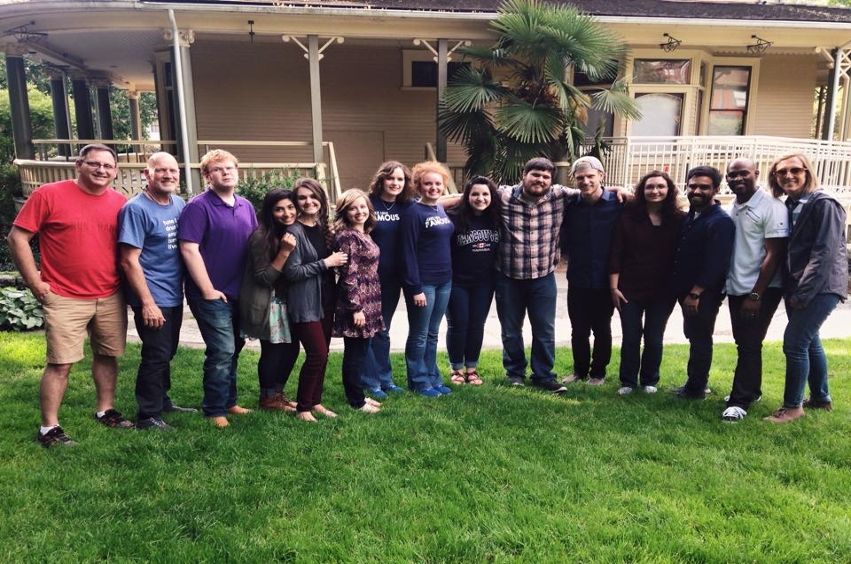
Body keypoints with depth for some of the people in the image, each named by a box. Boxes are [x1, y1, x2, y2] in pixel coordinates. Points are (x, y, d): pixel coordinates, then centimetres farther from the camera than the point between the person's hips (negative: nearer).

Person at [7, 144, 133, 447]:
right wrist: (35, 282, -8)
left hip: (111, 297, 4)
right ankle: (48, 428, 10)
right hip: (65, 299, -4)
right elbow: (17, 237, -5)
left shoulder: (120, 202, 5)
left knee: (107, 356, 14)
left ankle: (105, 411, 30)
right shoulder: (49, 194, -7)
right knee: (60, 363, -2)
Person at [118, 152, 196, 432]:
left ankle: (162, 401, 35)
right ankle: (148, 416, 14)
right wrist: (147, 302, -20)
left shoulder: (179, 203, 7)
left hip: (174, 295, 7)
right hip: (153, 299, -7)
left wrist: (187, 289, 10)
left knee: (167, 353, 19)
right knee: (156, 356, 0)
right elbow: (129, 261, -18)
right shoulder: (136, 209, -15)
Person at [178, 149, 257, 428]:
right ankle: (215, 410, 9)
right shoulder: (198, 207, -11)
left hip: (240, 293, 7)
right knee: (222, 351, -7)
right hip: (212, 294, -7)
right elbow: (189, 249, -17)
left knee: (233, 349, 16)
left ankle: (229, 401, 30)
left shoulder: (246, 206, 10)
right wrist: (208, 290, -17)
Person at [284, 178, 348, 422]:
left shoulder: (323, 227, 9)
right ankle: (302, 407, 10)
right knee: (317, 354, -6)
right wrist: (325, 263, -17)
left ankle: (315, 401, 25)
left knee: (322, 354, 12)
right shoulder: (294, 231, -13)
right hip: (305, 303, -7)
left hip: (325, 300, 7)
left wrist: (337, 261, 3)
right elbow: (292, 272, -19)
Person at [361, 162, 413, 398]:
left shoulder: (406, 207, 3)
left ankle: (385, 378, 24)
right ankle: (370, 381, 15)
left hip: (392, 278, 4)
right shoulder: (368, 203, -9)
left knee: (383, 330, 15)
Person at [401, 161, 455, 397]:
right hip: (423, 283, -7)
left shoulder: (442, 210, 11)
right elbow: (409, 253, -16)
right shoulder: (413, 213, -12)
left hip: (444, 281, 7)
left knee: (432, 334, 16)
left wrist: (450, 275, 9)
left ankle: (433, 378, 26)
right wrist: (415, 288, -19)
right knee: (419, 336, 5)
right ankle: (419, 382, 17)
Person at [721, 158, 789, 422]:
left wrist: (756, 294, -17)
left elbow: (774, 254, -15)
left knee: (750, 345, -3)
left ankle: (739, 401, 4)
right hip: (736, 288, 7)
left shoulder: (772, 207, -12)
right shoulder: (731, 208, 8)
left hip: (762, 290, -6)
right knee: (743, 343, 14)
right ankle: (751, 390, 29)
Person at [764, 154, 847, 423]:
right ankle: (821, 398, 32)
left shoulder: (824, 203, -13)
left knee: (794, 342, -10)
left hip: (820, 287, -8)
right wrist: (791, 289, 5)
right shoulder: (789, 206, 12)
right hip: (797, 286, 8)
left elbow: (825, 253, -19)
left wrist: (803, 293, -20)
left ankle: (792, 406, 4)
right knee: (809, 341, 17)